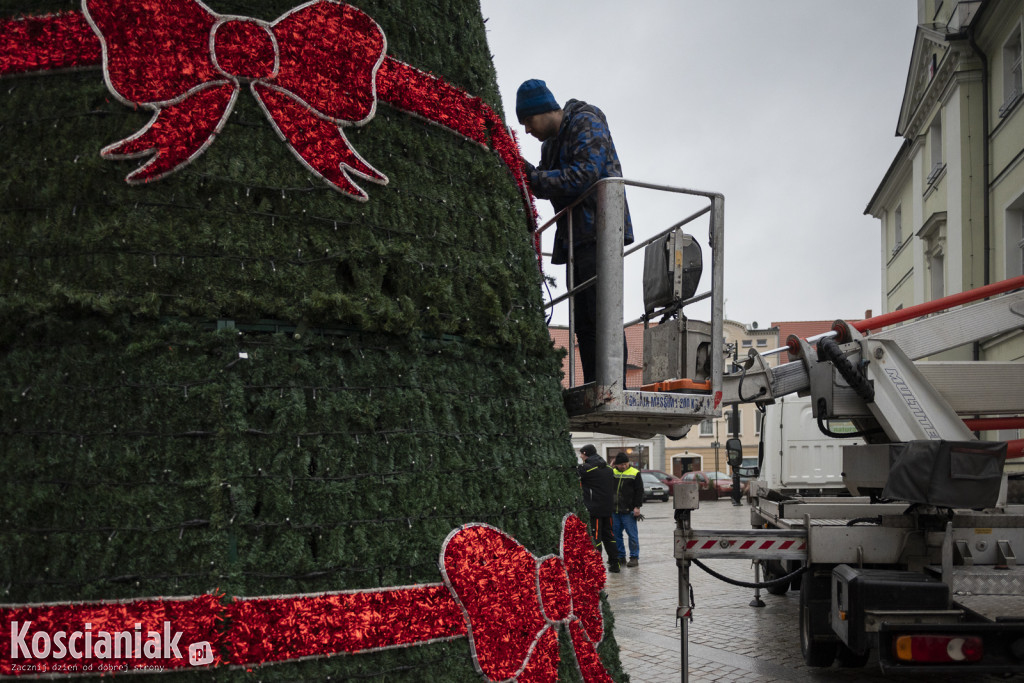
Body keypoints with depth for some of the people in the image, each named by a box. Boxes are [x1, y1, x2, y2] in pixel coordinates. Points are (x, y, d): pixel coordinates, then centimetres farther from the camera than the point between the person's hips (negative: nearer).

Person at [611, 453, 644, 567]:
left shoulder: (635, 473, 0)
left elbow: (639, 491, -2)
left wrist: (637, 507, -8)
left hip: (628, 511, -4)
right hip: (614, 510, 4)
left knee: (632, 535, -1)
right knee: (616, 534, 8)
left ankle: (634, 558, 5)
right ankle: (621, 557, 18)